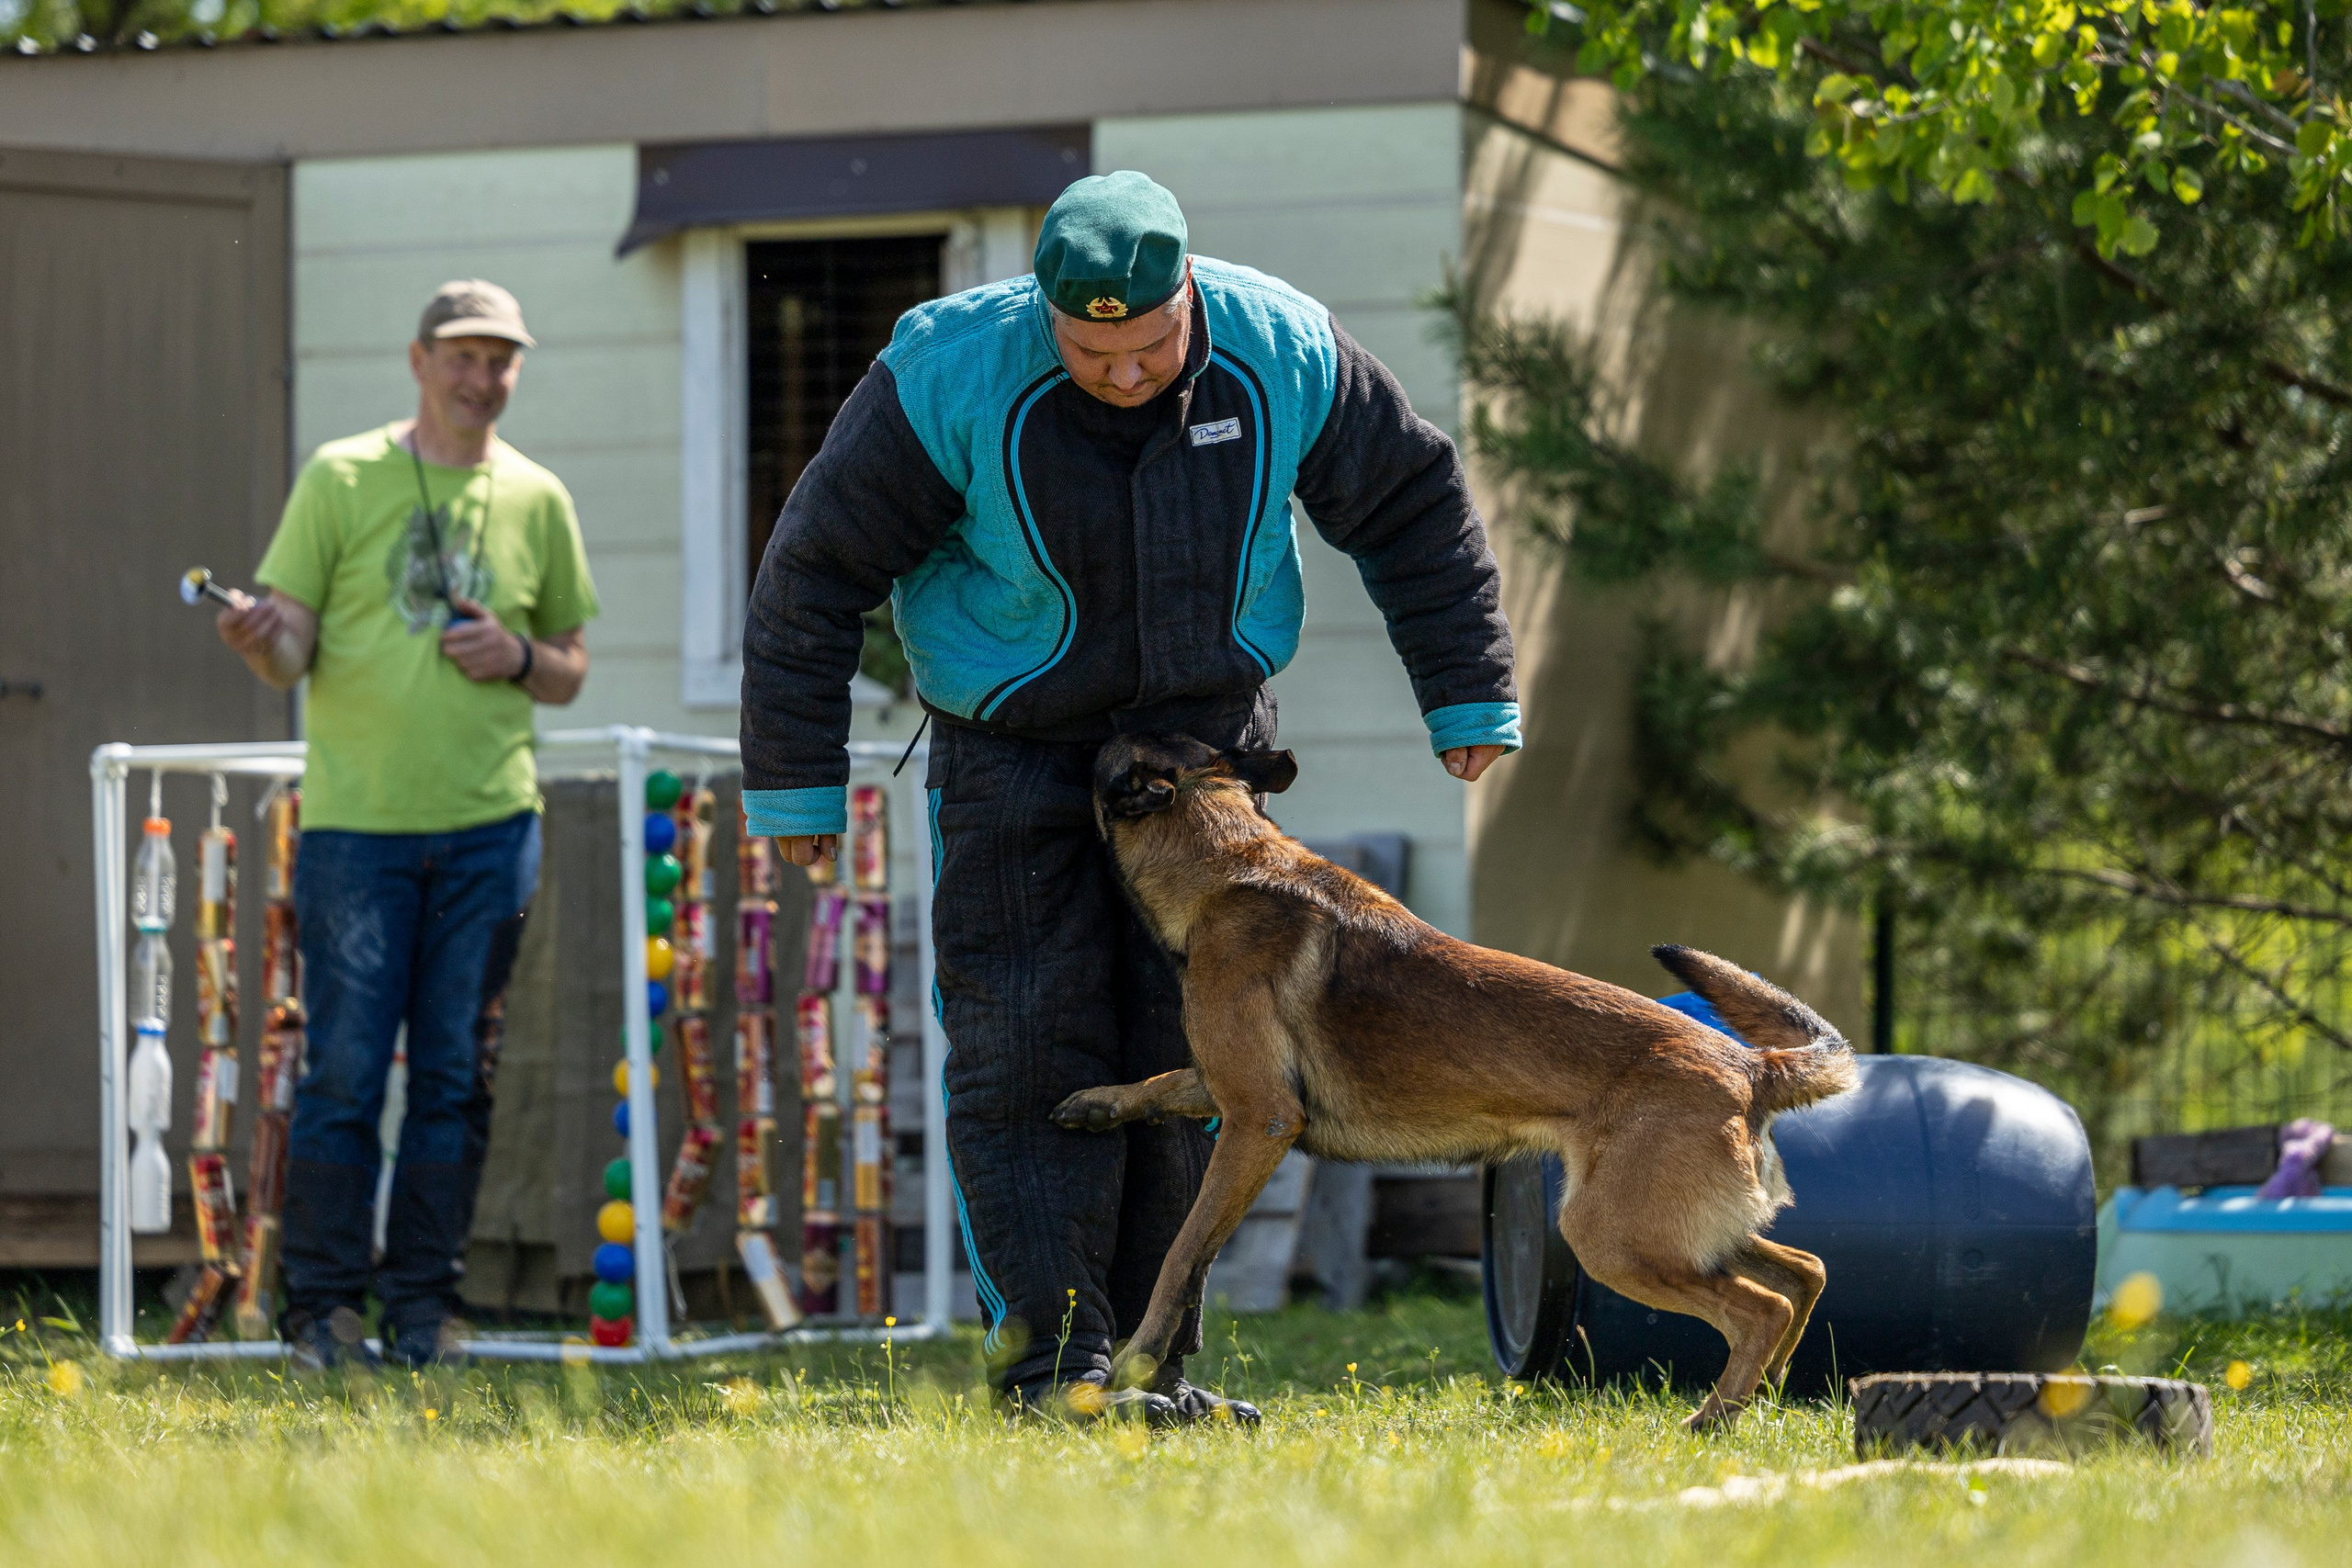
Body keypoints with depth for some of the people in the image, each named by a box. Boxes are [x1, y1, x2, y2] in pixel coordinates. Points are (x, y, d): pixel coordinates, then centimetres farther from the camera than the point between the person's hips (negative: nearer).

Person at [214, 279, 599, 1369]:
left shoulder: (536, 500, 11)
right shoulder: (341, 480, 2)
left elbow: (572, 671, 17)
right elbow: (291, 652, 0)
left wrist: (519, 656, -4)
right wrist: (260, 641, -23)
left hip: (489, 826, 3)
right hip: (355, 820, -3)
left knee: (456, 1075, 4)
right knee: (345, 1070, -4)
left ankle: (424, 1305, 12)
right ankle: (322, 1305, 3)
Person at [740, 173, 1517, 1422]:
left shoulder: (1283, 356, -15)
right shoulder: (950, 378, -23)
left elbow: (1413, 503, 1)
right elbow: (818, 570, -15)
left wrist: (1470, 696, 4)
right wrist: (795, 782, -12)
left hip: (1203, 725, 2)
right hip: (1014, 746, -2)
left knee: (1187, 1046, 0)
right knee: (1027, 1043, -12)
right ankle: (1049, 1351, -14)